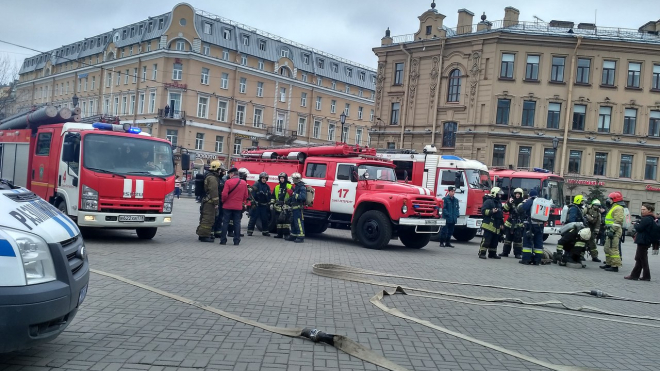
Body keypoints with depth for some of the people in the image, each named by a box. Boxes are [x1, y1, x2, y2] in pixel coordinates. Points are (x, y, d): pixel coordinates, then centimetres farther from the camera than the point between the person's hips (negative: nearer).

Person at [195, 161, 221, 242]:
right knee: (208, 219, -8)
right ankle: (204, 235, -6)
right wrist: (216, 203, -20)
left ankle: (204, 234, 27)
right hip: (209, 202, -11)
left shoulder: (208, 176, 18)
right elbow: (214, 191, -21)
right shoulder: (212, 178, -15)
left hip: (206, 201, 11)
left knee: (205, 218, 17)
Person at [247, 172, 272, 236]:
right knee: (253, 218, -5)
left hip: (264, 205, 5)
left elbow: (269, 197, 19)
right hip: (257, 204, -5)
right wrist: (253, 203, -16)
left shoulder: (267, 186, 13)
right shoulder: (256, 185, -5)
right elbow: (252, 194, -11)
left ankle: (265, 231, 16)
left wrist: (268, 204, 15)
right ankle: (250, 231, -1)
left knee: (265, 219, 7)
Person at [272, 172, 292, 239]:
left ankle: (286, 234, -8)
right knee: (279, 220, 8)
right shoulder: (277, 187, 17)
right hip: (278, 207, 5)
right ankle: (279, 234, 16)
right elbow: (273, 196, 21)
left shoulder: (289, 187, 1)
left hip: (286, 207, -5)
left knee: (286, 220, -10)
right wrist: (272, 203, 12)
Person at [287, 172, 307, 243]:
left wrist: (293, 194, -25)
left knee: (299, 222, -12)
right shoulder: (296, 186, 21)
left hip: (298, 208, -11)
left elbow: (303, 197, -27)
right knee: (293, 222, 16)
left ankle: (301, 237, -11)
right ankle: (294, 236, 26)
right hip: (294, 207, 11)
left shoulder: (302, 187, -12)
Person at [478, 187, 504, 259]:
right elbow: (483, 210, -15)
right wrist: (491, 211, -26)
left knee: (495, 241, 11)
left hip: (496, 226, 9)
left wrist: (502, 223, 25)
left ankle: (492, 254, 20)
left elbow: (501, 214, 28)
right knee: (486, 240, -10)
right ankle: (482, 253, -7)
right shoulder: (488, 201, -8)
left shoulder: (499, 203, 20)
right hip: (489, 224, -9)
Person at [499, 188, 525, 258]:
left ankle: (518, 253, 6)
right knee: (507, 238, 9)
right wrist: (509, 203, -16)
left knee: (518, 239, -3)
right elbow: (505, 209, -1)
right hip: (510, 223, 3)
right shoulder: (511, 200, 8)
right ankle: (505, 252, 16)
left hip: (519, 224, -3)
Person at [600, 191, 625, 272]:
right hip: (610, 231, 11)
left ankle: (615, 266, -11)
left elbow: (618, 221, -22)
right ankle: (608, 264, 25)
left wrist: (612, 230, -25)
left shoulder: (618, 208, -13)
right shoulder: (614, 207, 21)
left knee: (613, 249, -12)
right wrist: (607, 230, 25)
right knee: (607, 248, 17)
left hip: (614, 232, -11)